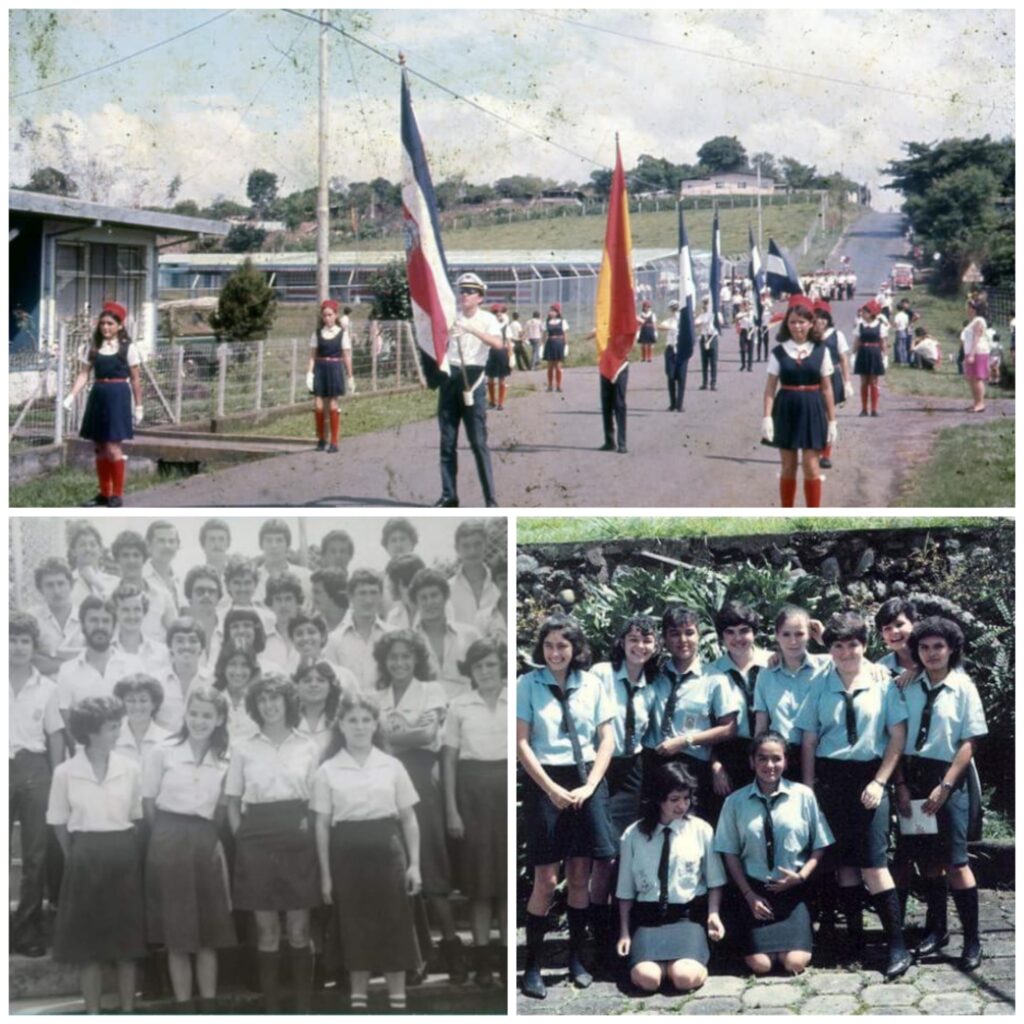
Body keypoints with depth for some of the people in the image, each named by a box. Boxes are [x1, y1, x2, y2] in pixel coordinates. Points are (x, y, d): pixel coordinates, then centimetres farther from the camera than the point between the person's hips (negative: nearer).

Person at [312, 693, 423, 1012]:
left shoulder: (392, 766, 4)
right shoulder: (327, 771, 2)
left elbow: (408, 819, 7)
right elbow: (322, 825, 4)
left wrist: (414, 863, 0)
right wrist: (325, 874, 1)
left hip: (386, 848, 1)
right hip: (347, 852, 0)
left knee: (395, 926, 2)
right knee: (354, 927, 4)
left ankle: (397, 1001, 11)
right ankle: (358, 1000, 14)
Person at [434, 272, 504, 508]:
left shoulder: (487, 319, -1)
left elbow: (498, 343, -19)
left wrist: (472, 330, -30)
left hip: (472, 378, -4)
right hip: (450, 377, 4)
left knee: (478, 442, -7)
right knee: (447, 442, 5)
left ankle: (490, 499, -6)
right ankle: (448, 495, 11)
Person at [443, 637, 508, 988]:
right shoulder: (459, 706, 4)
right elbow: (449, 759, 4)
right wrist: (451, 809, -1)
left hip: (507, 788, 0)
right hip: (473, 790, 0)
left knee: (508, 874, 2)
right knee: (479, 878, 2)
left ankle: (506, 952, 10)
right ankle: (482, 957, 8)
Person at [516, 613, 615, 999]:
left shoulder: (592, 685, 6)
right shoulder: (528, 684, -1)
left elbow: (606, 740, 7)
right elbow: (521, 742, -4)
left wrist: (589, 786, -5)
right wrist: (552, 789, -10)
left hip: (585, 782, 3)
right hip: (544, 782, -2)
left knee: (580, 876, 5)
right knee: (546, 878, -5)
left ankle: (576, 958, 16)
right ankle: (532, 965, 2)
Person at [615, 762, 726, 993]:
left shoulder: (701, 831, 2)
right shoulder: (633, 835, 3)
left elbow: (715, 881, 8)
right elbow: (626, 890, 9)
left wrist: (714, 914, -7)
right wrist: (625, 932, 6)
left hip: (689, 915, 0)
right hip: (648, 917, 1)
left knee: (685, 977, -28)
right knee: (646, 978, -28)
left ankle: (695, 959, 6)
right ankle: (667, 961, 5)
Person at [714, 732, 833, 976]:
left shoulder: (803, 795, -6)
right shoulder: (736, 801, -4)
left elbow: (819, 846, 3)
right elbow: (730, 853, 3)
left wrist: (801, 876, -10)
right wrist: (749, 895, -2)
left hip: (793, 893, 0)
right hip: (755, 892, 0)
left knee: (795, 962, -13)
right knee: (759, 965, -11)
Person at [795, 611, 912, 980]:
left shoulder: (883, 683, -2)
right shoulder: (821, 684, 4)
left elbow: (898, 735, -1)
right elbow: (809, 739, 7)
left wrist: (879, 782, -7)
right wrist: (808, 786, 2)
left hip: (869, 775, -3)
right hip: (830, 776, 3)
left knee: (873, 862, -8)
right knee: (843, 858, 8)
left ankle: (897, 945, -6)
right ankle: (853, 932, 18)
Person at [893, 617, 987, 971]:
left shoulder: (963, 688, -4)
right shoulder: (909, 687, 3)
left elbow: (969, 743, -5)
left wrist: (944, 787, -11)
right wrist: (901, 785, -4)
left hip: (947, 778, -3)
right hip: (912, 777, 3)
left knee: (954, 861, -5)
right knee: (926, 858, 11)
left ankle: (972, 940, 3)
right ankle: (935, 930, 23)